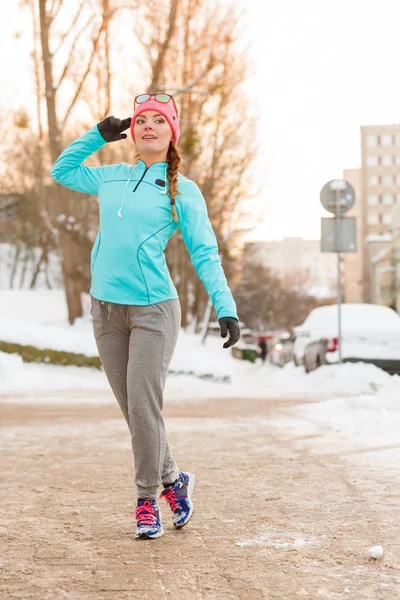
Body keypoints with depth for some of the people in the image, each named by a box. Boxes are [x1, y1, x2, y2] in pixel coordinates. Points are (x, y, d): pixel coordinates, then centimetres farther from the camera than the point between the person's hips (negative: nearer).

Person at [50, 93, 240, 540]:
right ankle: (172, 481, 25)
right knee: (132, 409, 8)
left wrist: (226, 309, -11)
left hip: (153, 309, -4)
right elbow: (61, 170, 30)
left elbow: (205, 255, -1)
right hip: (106, 308, 4)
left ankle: (147, 500, 8)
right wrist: (98, 134, 19)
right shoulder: (111, 178, 13)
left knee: (143, 406, -8)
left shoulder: (182, 191, 2)